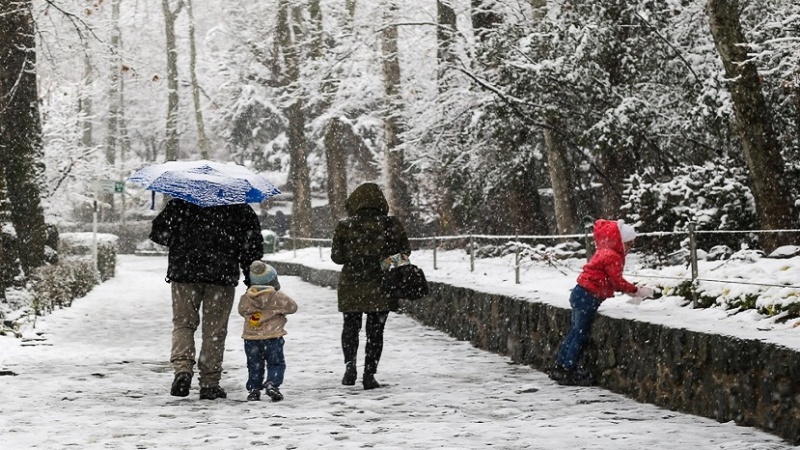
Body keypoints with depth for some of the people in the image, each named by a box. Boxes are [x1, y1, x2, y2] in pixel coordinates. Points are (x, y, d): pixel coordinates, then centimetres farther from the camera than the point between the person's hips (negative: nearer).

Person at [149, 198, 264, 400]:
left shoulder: (180, 202, 3)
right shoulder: (240, 208, 3)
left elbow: (158, 232, 3)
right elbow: (253, 246, 3)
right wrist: (252, 279, 11)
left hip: (184, 272, 0)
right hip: (222, 276, 0)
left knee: (183, 324, 11)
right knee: (214, 330, 6)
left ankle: (182, 368, -12)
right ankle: (209, 383, 8)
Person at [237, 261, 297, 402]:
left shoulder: (245, 299, 0)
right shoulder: (278, 297, -9)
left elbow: (242, 310, 17)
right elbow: (293, 307, 2)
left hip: (251, 339, 3)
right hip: (273, 338, -3)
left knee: (254, 365, 13)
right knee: (276, 364, 5)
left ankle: (253, 389, 9)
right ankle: (272, 384, -13)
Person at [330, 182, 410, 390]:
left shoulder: (344, 226, -6)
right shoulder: (391, 224, -7)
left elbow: (336, 256, 0)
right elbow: (405, 251, 0)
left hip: (351, 286, 0)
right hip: (381, 287, 0)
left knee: (351, 327, 17)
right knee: (375, 331, 9)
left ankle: (350, 363, -3)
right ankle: (369, 374, 6)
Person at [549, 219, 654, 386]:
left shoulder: (604, 253, 17)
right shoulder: (612, 257, -15)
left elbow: (612, 282, 18)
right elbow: (617, 281, -17)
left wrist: (631, 289, 10)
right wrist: (636, 290, -9)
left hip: (581, 295, 10)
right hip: (587, 298, -10)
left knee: (575, 332, 15)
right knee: (581, 334, -4)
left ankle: (560, 367, 21)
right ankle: (569, 371, 0)